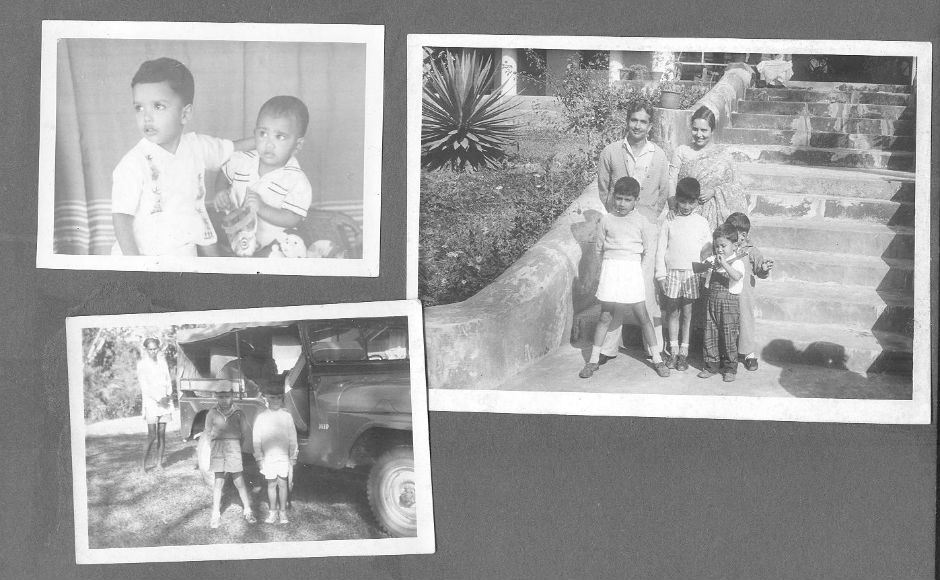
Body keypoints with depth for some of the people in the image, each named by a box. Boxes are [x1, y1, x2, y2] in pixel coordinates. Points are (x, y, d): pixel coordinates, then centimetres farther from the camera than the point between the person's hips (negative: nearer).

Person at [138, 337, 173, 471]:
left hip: (165, 402, 5)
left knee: (162, 434, 3)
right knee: (152, 435, -10)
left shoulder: (162, 361, 11)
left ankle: (159, 463, 8)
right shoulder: (142, 363, -4)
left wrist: (169, 395, -4)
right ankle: (143, 462, 4)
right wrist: (158, 399, -14)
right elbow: (144, 386, -9)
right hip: (151, 403, -4)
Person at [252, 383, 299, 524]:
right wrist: (259, 458, 0)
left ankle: (283, 512, 16)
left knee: (283, 484, 4)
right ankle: (272, 512, 20)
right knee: (271, 484, 8)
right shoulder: (261, 417, 0)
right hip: (268, 457, 0)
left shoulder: (286, 416, 1)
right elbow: (256, 439, 3)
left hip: (284, 457, 0)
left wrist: (293, 457, 4)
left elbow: (292, 438, 5)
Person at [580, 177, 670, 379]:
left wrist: (630, 254, 3)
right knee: (606, 317, 2)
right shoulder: (606, 221, 3)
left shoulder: (641, 221, 3)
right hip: (610, 267, 0)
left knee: (643, 316, 2)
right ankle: (593, 360, 10)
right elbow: (599, 248, 9)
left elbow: (648, 249, 6)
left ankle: (657, 359, 11)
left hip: (633, 268, 0)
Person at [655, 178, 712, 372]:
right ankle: (673, 351, 15)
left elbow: (709, 247, 9)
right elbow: (660, 249, 2)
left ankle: (683, 352, 12)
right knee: (673, 312, 5)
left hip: (692, 274, 0)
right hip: (672, 273, 0)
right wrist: (661, 275, -3)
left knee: (687, 313, 4)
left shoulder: (701, 222, 4)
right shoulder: (668, 222, 2)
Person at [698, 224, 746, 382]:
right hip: (711, 300, 5)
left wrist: (723, 263, -31)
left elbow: (737, 276, -25)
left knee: (728, 336, 0)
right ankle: (711, 365, 19)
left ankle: (730, 368, 12)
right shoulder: (712, 259, 11)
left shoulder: (737, 262, -7)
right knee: (710, 335, 8)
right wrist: (707, 265, -3)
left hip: (728, 302, -5)